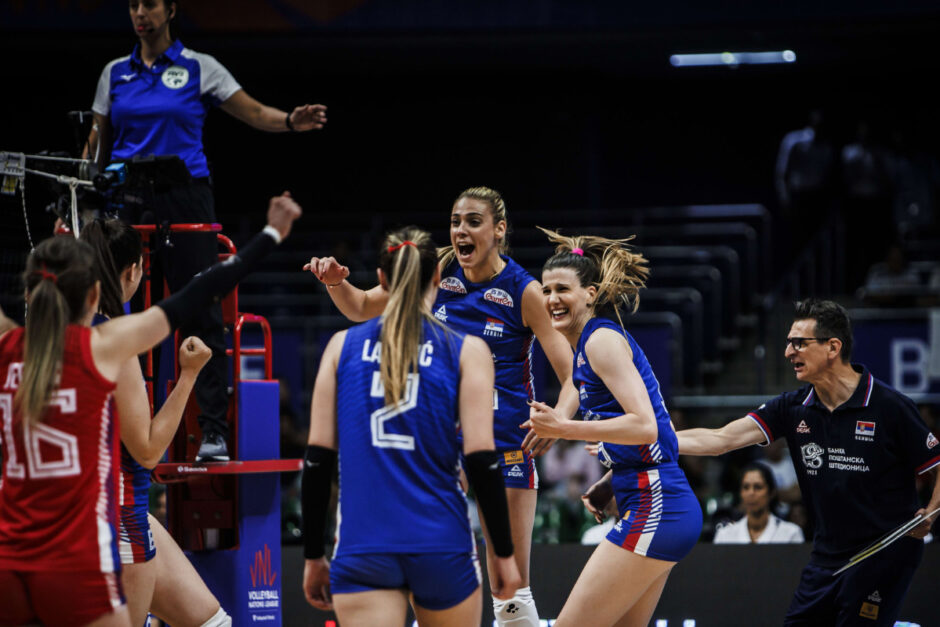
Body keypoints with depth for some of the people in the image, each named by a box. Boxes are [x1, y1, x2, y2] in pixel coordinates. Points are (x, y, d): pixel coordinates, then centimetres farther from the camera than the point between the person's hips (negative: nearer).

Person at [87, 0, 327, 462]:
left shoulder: (198, 68, 3)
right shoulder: (115, 73, 13)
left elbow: (255, 114, -1)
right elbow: (98, 143, 17)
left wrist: (291, 121, -20)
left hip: (184, 201, -3)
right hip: (127, 203, 3)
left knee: (201, 315, -6)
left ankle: (214, 432, -5)